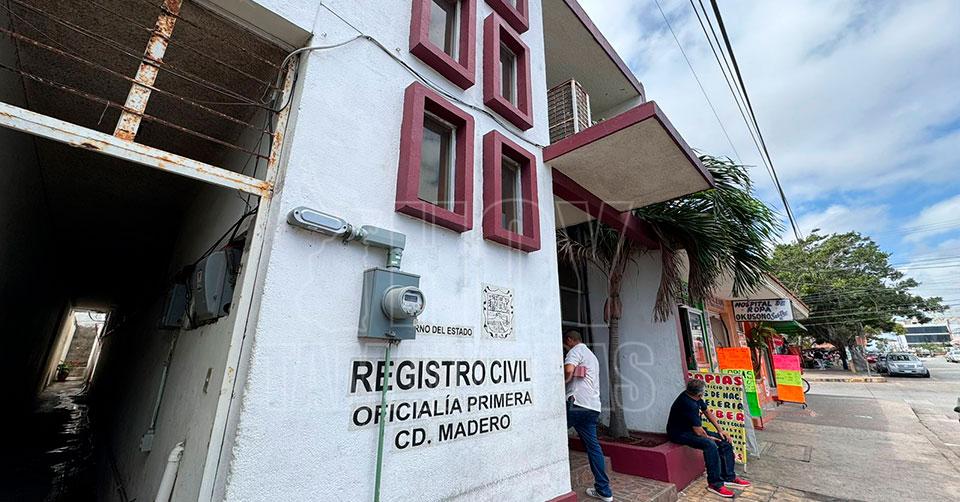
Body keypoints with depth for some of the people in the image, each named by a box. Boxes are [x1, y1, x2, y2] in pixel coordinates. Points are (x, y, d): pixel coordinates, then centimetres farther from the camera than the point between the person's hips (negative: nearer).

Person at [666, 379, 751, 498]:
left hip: (692, 428, 10)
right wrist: (709, 437, -5)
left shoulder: (695, 398, -3)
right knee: (710, 445, -30)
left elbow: (707, 412, 13)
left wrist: (720, 430, 8)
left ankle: (729, 477, 13)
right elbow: (698, 432, -25)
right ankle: (715, 483, -15)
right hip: (680, 434, -10)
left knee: (725, 441, 3)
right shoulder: (688, 404, -32)